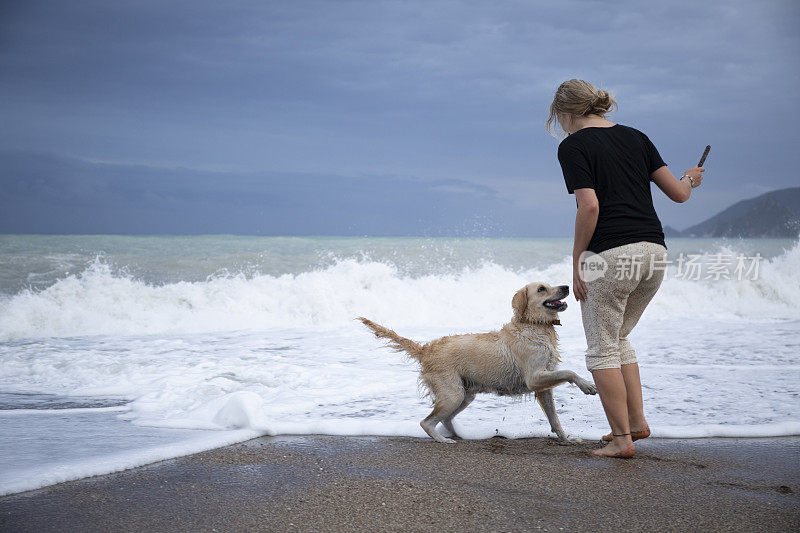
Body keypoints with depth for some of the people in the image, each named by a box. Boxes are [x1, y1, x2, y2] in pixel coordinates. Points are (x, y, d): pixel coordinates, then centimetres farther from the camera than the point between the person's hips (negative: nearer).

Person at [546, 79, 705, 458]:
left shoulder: (572, 146, -3)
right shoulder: (635, 137, 14)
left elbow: (589, 207, -14)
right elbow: (678, 194, 13)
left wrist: (576, 264, -7)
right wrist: (690, 180, 36)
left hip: (611, 256, -7)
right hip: (654, 253, 7)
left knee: (602, 349, 6)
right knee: (618, 339, 24)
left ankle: (622, 438, 5)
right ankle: (637, 421, 21)